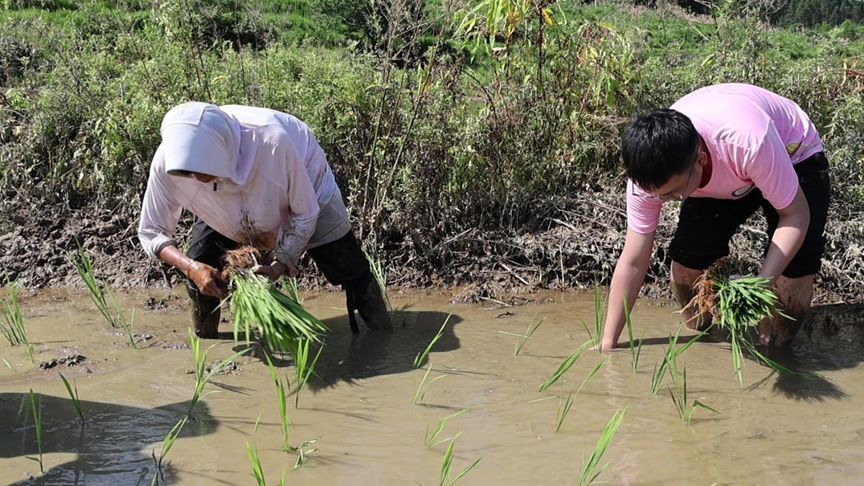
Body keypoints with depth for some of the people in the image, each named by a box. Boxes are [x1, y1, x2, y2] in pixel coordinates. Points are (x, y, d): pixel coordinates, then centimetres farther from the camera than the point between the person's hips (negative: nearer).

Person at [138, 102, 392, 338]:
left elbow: (305, 214, -27)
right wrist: (191, 267, -38)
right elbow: (151, 233, -21)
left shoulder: (271, 141, -45)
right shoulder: (167, 162, -36)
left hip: (305, 188, -2)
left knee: (350, 269, -4)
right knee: (199, 273, -7)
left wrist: (280, 265, -34)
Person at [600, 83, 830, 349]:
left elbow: (796, 214, -30)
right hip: (722, 175, 3)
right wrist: (607, 345, -21)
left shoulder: (750, 142, -45)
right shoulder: (649, 173, -30)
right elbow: (633, 262, -22)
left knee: (793, 268, -21)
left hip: (794, 157, -3)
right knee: (686, 259, -15)